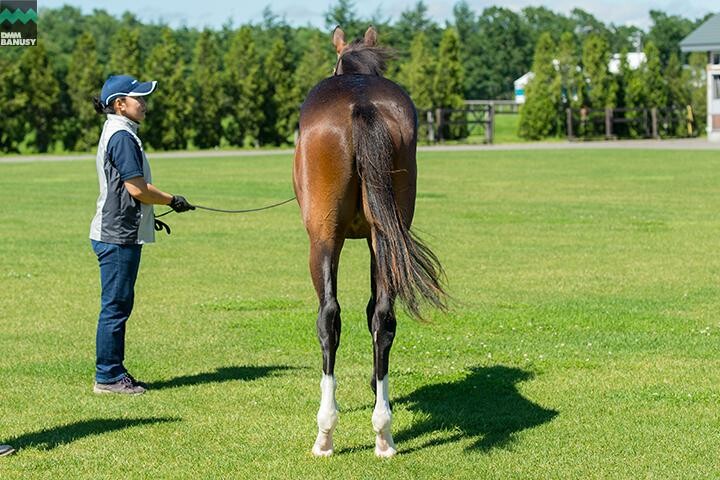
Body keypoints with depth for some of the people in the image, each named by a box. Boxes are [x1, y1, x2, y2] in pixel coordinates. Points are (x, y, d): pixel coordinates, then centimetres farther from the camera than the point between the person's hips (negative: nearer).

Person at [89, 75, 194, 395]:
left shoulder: (117, 133, 16)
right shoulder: (122, 136, -16)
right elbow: (137, 188, -19)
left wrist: (147, 216, 20)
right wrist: (172, 201, -6)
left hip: (120, 233, 10)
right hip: (119, 236, -10)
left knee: (119, 305, 14)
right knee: (116, 306, -5)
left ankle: (113, 372, 19)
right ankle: (107, 377, 0)